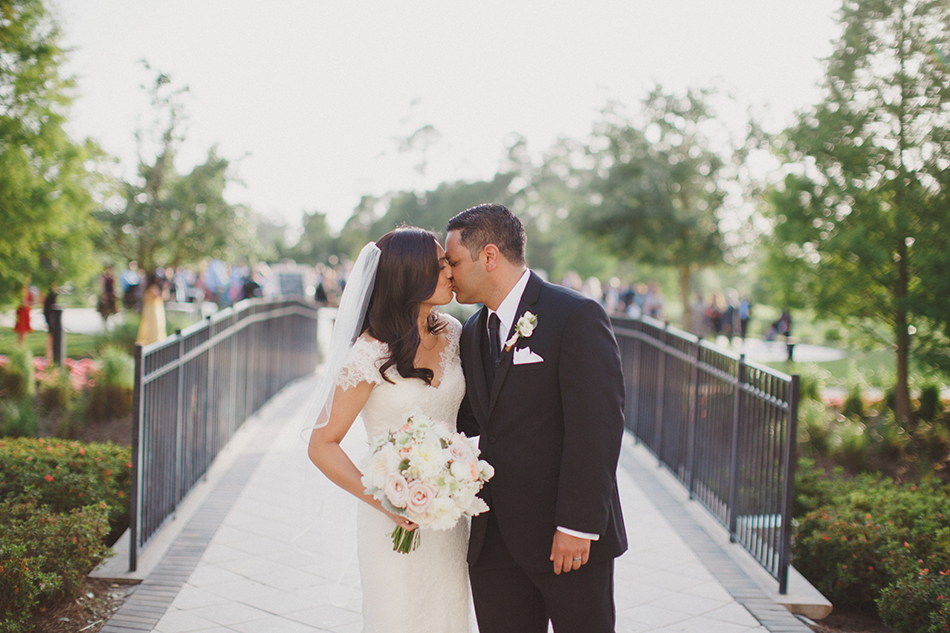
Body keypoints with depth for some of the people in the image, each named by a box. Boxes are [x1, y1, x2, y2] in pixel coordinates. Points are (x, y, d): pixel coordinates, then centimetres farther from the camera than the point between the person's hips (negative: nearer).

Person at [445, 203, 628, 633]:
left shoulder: (577, 316, -12)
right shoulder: (473, 332, 12)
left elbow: (597, 428, -17)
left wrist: (578, 526, -19)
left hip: (567, 537, -6)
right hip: (493, 541, 6)